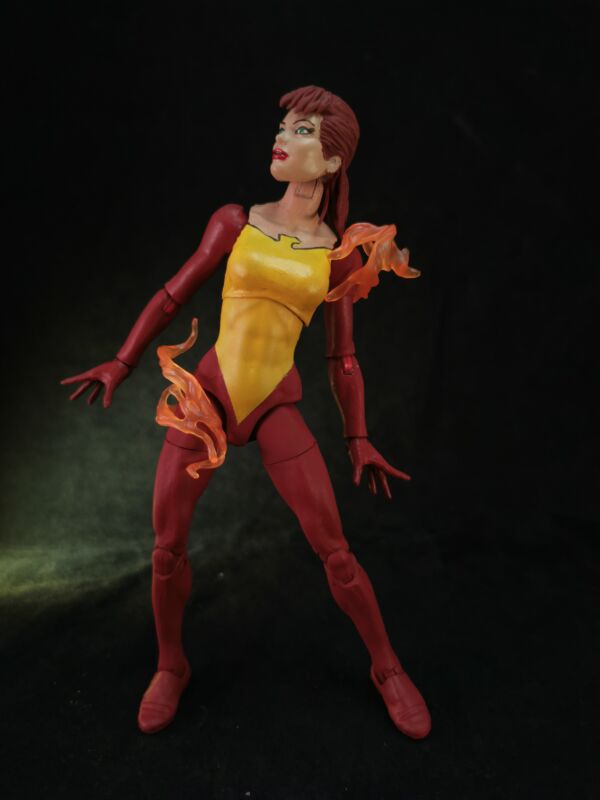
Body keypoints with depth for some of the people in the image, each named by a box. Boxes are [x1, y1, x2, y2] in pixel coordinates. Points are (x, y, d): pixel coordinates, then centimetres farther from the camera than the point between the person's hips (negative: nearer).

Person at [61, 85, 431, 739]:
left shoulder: (340, 254, 3)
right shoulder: (235, 222, 3)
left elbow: (342, 358, 7)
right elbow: (174, 295, 8)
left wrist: (359, 441, 5)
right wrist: (121, 365, 6)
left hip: (275, 405, -1)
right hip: (206, 392, 1)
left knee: (334, 549, -2)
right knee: (167, 544, 1)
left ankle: (387, 669, 21)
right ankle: (170, 667, 27)